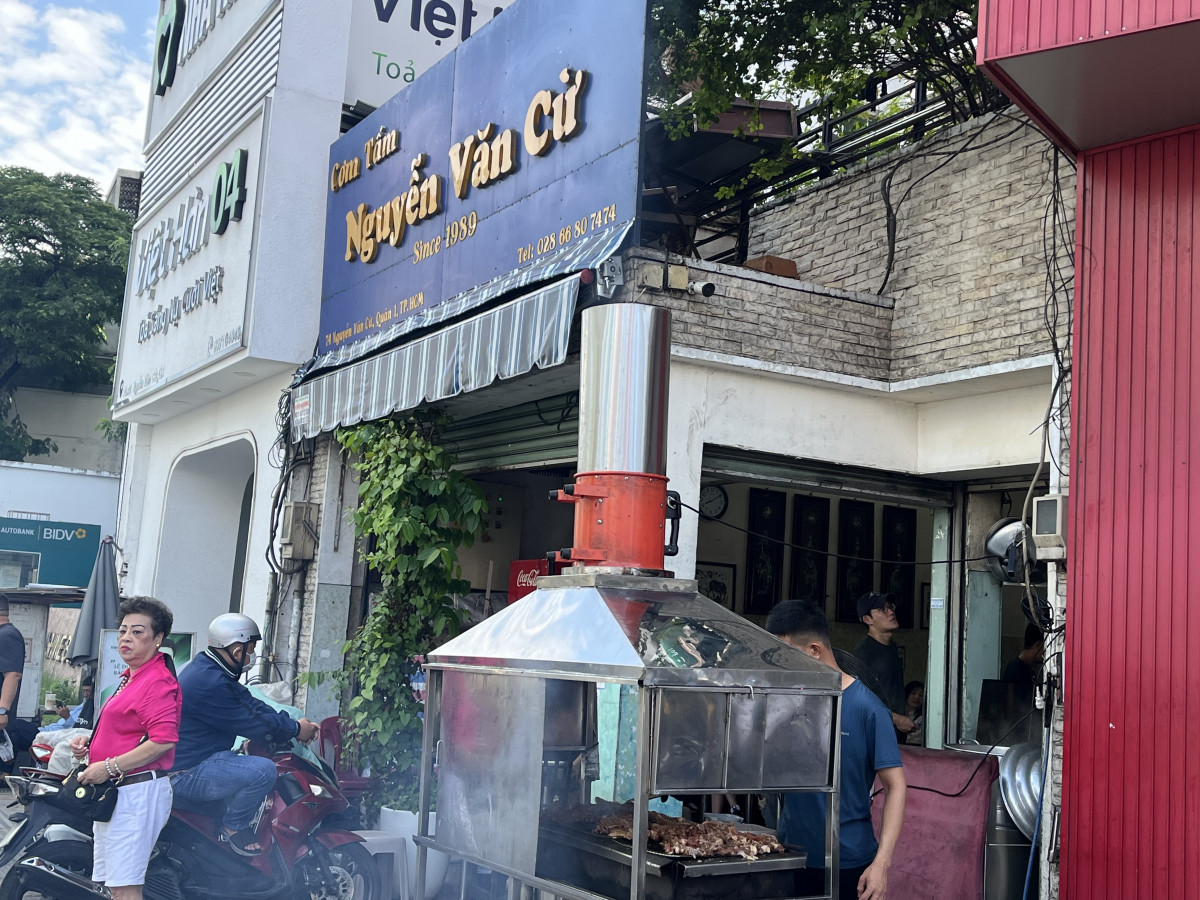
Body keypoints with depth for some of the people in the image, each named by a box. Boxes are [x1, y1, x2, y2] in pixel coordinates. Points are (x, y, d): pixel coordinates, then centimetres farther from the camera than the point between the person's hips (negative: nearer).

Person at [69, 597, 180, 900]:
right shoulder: (131, 677, 18)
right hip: (113, 791, 11)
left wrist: (109, 767, -22)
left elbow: (163, 741, -25)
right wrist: (90, 741, 10)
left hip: (137, 792, -11)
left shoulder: (157, 681, -15)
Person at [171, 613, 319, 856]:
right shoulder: (210, 683, -25)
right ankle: (233, 827, -5)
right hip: (188, 773, -11)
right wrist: (296, 729, -8)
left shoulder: (207, 668, 10)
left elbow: (251, 705, 11)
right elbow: (252, 723, -21)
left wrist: (292, 723, 0)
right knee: (263, 770, -27)